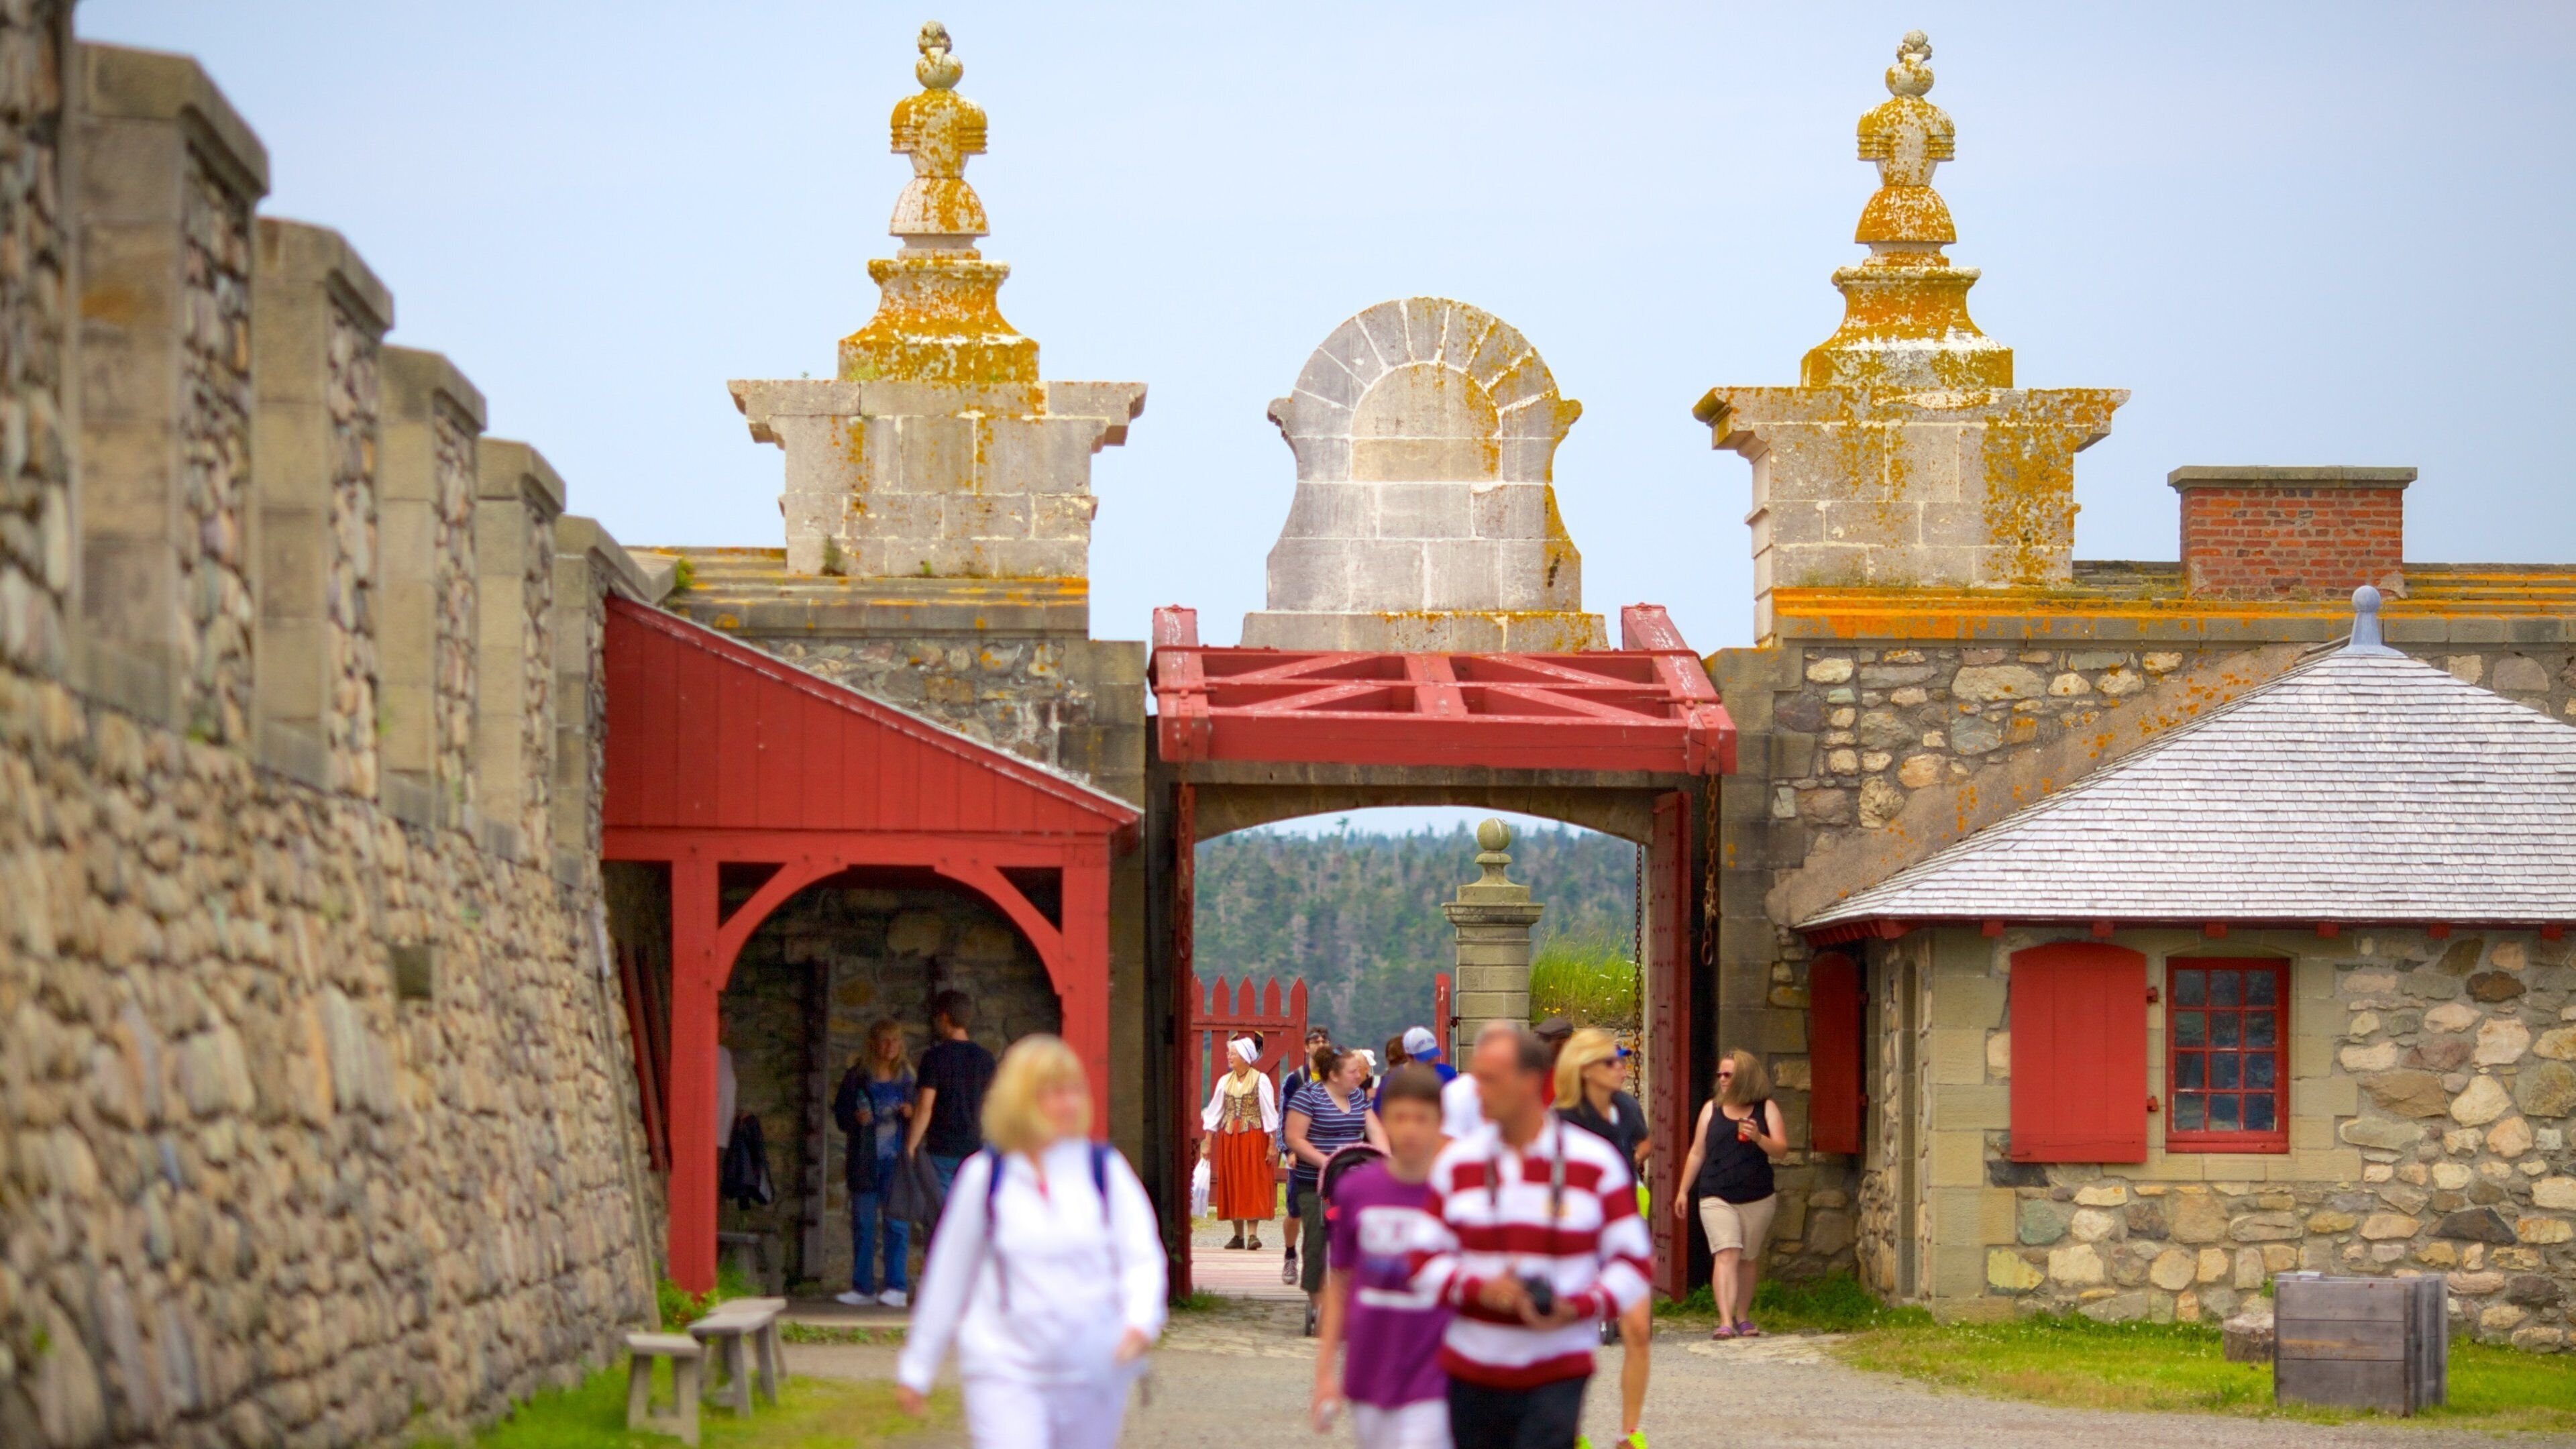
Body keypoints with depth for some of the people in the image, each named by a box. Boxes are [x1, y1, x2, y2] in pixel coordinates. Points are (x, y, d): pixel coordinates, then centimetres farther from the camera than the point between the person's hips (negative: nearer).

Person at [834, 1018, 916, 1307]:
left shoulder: (906, 1077, 6)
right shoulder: (856, 1077, 4)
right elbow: (840, 1113, 8)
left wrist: (911, 1113, -10)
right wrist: (855, 1118, -12)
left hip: (896, 1161, -1)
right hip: (865, 1161, 1)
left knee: (897, 1223, -6)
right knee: (863, 1224, 4)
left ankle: (896, 1288, -5)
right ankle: (863, 1288, 11)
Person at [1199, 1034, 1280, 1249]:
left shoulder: (1261, 1081, -2)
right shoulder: (1225, 1081, 10)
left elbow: (1269, 1112, -3)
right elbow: (1214, 1111, 11)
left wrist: (1272, 1144, -8)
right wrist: (1207, 1142, 5)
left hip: (1253, 1137, -5)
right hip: (1228, 1139, 5)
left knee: (1253, 1183, -9)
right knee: (1232, 1185, 4)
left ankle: (1253, 1234, -12)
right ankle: (1238, 1235, 9)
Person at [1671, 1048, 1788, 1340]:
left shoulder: (1766, 1109, 5)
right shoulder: (1712, 1108, 9)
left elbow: (1781, 1151, -2)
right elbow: (1697, 1153, 14)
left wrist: (1759, 1138, -21)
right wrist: (1684, 1191, 12)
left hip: (1757, 1199, 1)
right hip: (1717, 1198, -1)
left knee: (1749, 1259, 10)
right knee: (1727, 1255, -15)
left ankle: (1743, 1318, 26)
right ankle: (1725, 1322, -22)